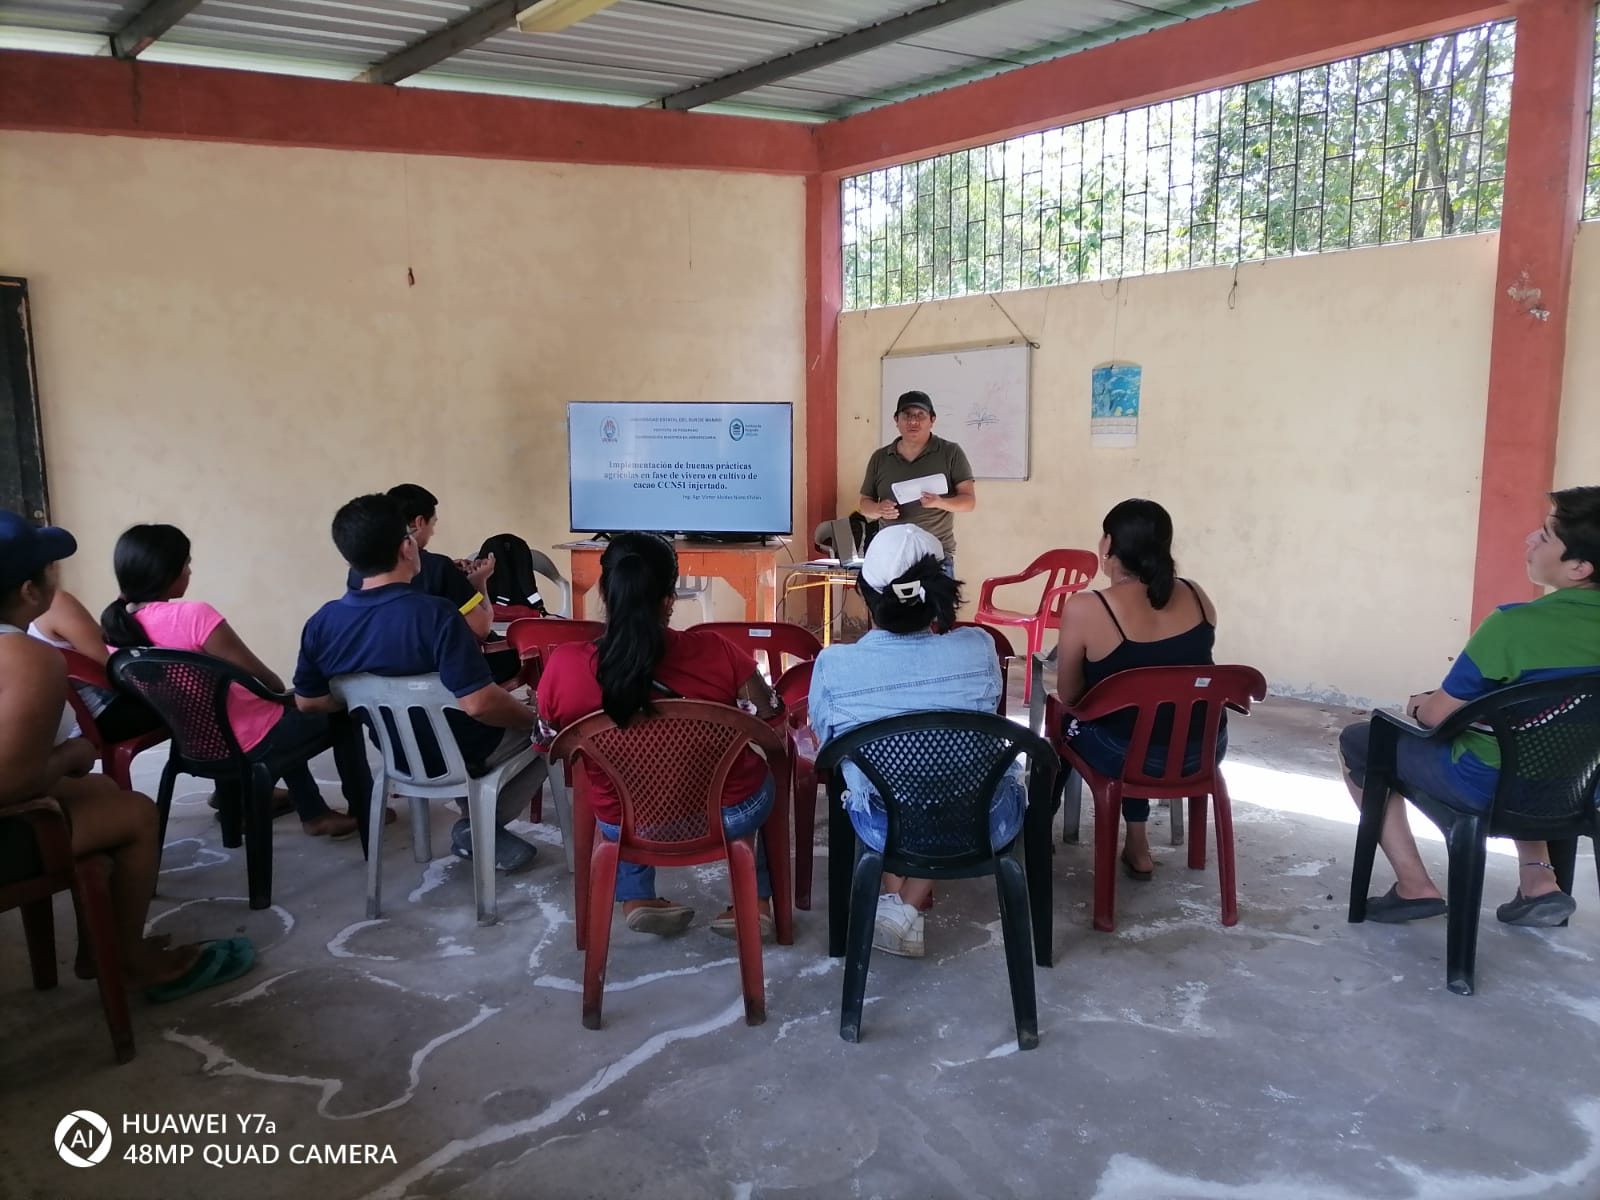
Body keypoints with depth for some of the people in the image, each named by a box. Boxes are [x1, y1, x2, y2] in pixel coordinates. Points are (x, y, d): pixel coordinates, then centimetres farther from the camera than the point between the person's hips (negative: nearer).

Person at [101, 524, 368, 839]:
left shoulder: (116, 624, -6)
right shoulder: (192, 615, -29)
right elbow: (263, 678, -18)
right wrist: (282, 690, 0)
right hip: (249, 741, -8)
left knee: (286, 714, 35)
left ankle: (313, 813, 38)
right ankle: (364, 810, 29)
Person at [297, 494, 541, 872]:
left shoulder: (321, 623, -12)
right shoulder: (434, 614, -31)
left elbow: (307, 702, 0)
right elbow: (479, 704, -34)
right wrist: (533, 716, -15)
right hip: (460, 755, -7)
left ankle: (476, 822, 24)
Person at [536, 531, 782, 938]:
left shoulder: (564, 666, -21)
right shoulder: (713, 652, -23)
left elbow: (553, 739, 0)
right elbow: (771, 710, -4)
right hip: (730, 815, -1)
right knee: (765, 770, 33)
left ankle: (636, 900, 30)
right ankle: (756, 903, 29)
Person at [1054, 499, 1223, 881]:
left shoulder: (1084, 608, -18)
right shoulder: (1197, 596, -3)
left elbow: (1068, 696, -6)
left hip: (1127, 757, -4)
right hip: (1205, 752, 4)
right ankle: (1136, 843, 41)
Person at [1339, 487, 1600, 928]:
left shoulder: (1515, 626, -27)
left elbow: (1439, 716, -16)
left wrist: (1420, 705, 7)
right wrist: (1447, 701, 14)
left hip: (1492, 788, -7)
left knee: (1358, 741, 10)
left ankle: (1415, 887, 9)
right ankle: (1538, 880, 24)